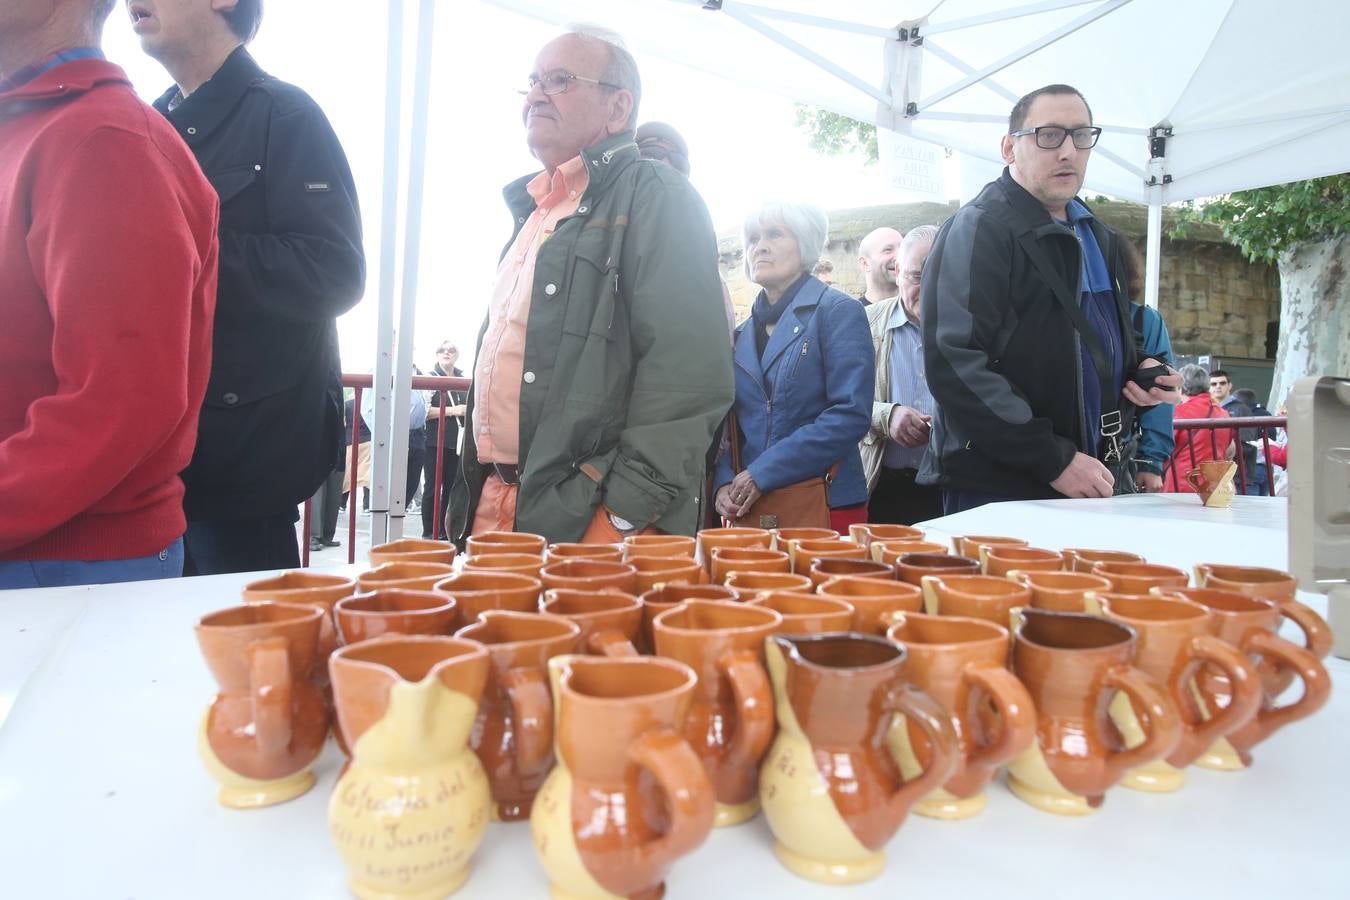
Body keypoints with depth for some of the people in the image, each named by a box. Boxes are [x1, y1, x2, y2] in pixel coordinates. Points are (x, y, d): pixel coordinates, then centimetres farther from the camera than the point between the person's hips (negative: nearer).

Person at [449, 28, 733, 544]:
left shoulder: (654, 196, -7)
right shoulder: (533, 209, 19)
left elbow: (686, 374, -19)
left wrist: (622, 518, -22)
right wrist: (474, 502, 18)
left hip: (587, 521, -7)